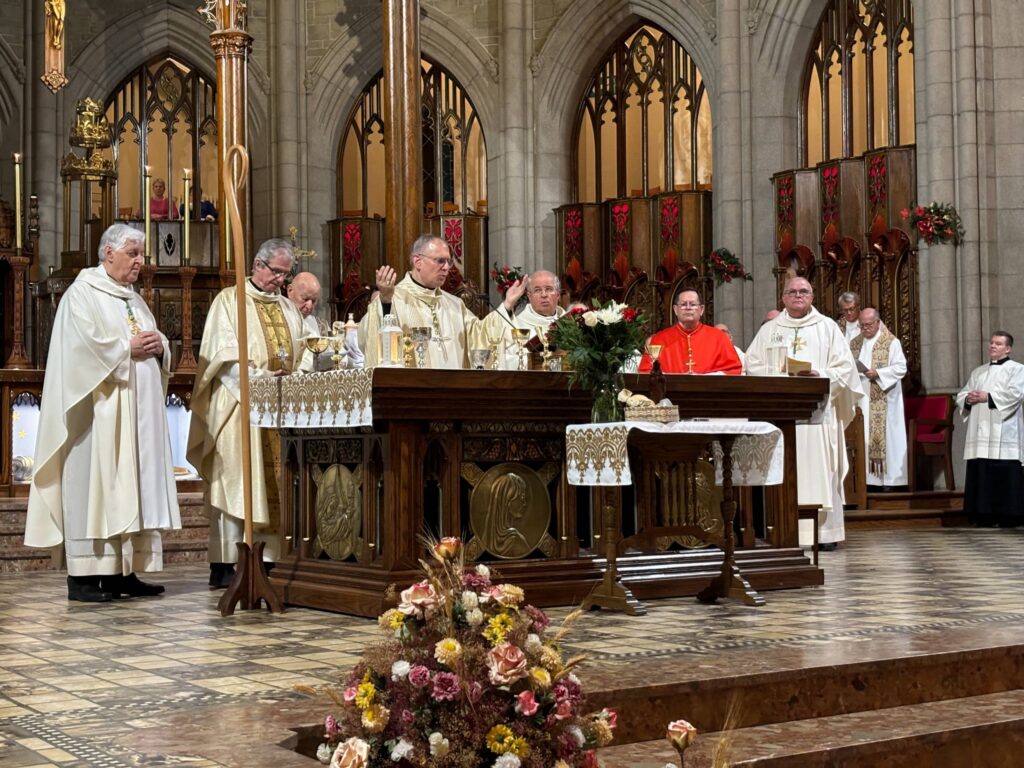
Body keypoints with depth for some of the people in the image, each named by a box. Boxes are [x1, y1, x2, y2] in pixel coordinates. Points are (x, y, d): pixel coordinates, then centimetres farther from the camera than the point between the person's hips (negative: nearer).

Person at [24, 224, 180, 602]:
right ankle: (83, 576, -8)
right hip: (100, 406, -8)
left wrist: (158, 345, -1)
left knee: (131, 483, 5)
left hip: (138, 407, 8)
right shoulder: (83, 292, -3)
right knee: (94, 483, -9)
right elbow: (84, 344, -17)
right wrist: (129, 348, -12)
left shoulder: (134, 299, 21)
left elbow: (156, 344, 20)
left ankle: (125, 571, 7)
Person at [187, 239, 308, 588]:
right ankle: (223, 563, -8)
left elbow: (302, 353, 19)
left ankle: (270, 557, 2)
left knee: (277, 484, 1)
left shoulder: (288, 308, 21)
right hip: (239, 406, -6)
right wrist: (259, 379, -20)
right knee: (234, 482, -8)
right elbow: (224, 353, -9)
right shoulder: (229, 301, 2)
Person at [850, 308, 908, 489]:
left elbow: (901, 367, -8)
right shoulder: (855, 343, 14)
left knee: (884, 436, -5)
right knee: (862, 436, 3)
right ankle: (865, 477, 6)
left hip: (883, 401, -5)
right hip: (860, 398, 5)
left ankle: (888, 477, -1)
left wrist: (878, 374, -19)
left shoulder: (891, 342, -3)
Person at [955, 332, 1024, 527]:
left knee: (1005, 475, -9)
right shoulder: (978, 372, 23)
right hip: (980, 433, 5)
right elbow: (961, 395, 17)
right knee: (980, 474, 0)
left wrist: (988, 397, -12)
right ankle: (984, 516, 3)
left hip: (1003, 433, -5)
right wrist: (968, 399, -5)